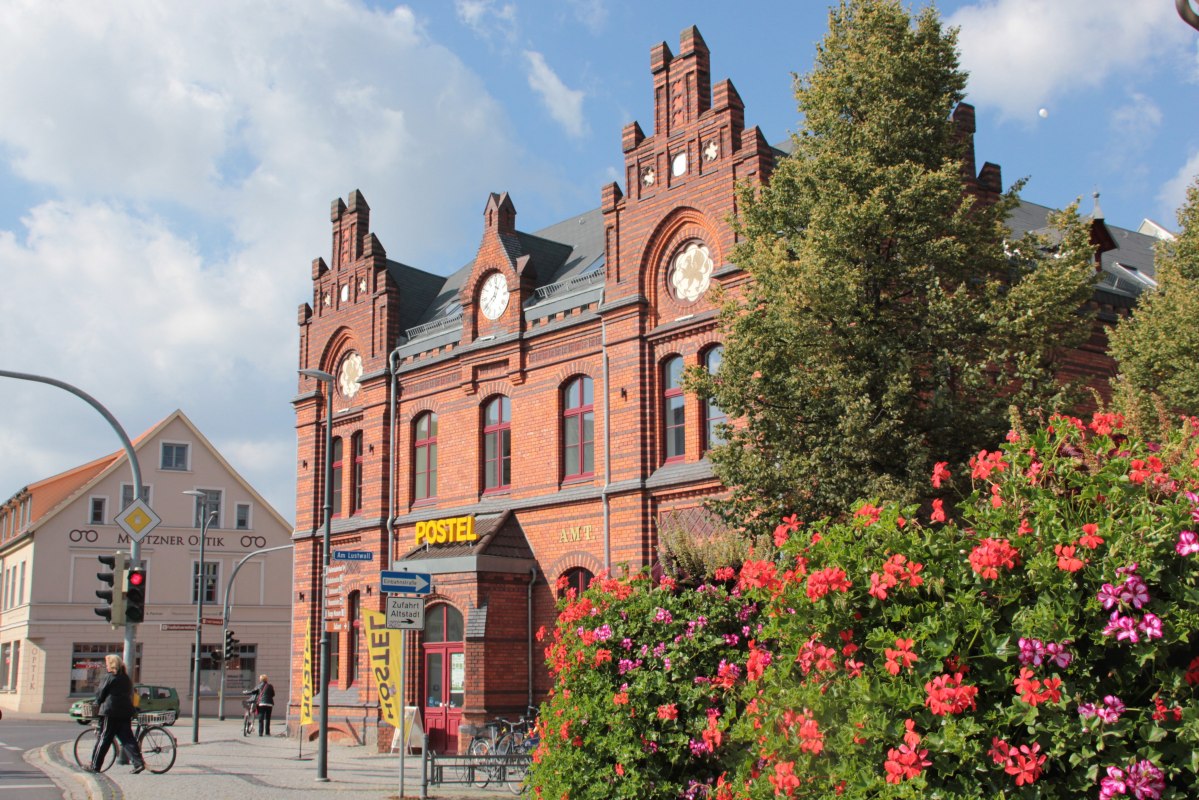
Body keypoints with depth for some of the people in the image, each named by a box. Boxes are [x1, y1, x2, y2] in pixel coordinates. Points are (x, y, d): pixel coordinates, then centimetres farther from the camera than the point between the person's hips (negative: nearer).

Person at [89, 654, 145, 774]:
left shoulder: (109, 678, -6)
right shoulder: (126, 678, 15)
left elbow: (100, 694, -1)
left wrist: (97, 704, 18)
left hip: (111, 711, -6)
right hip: (126, 712, 6)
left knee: (105, 739, 2)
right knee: (127, 739, 3)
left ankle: (95, 766, 9)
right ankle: (139, 763, -9)